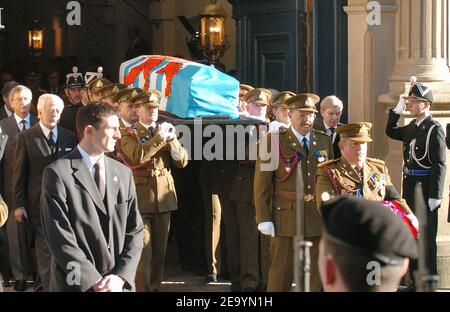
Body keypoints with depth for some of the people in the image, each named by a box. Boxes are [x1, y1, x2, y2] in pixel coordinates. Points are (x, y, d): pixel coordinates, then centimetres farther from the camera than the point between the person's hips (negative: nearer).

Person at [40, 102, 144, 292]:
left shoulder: (123, 173, 8)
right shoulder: (58, 174, -8)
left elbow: (135, 231, 7)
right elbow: (59, 237, -13)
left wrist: (121, 277, -8)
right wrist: (95, 282, -17)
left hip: (120, 284, 4)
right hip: (77, 285, -4)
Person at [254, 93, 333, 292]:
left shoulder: (324, 142, 13)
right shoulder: (274, 141, 1)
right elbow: (262, 184, -2)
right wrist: (264, 219, -8)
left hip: (319, 218, 4)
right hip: (287, 217, -3)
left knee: (317, 275, 4)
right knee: (282, 272, -2)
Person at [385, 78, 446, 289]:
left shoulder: (435, 129, -13)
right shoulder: (412, 127, 10)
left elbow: (439, 165, -17)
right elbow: (391, 132, 29)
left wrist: (435, 196, -21)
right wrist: (397, 109, 14)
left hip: (425, 189, -8)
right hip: (410, 187, 8)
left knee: (426, 236, -2)